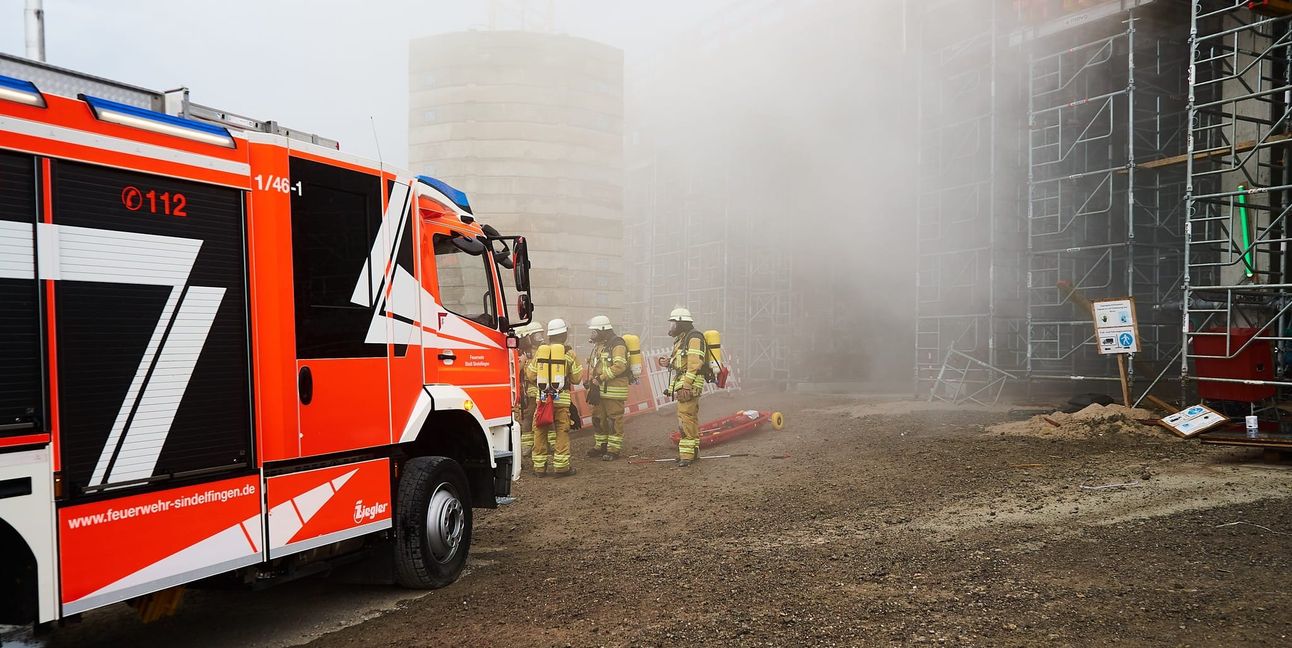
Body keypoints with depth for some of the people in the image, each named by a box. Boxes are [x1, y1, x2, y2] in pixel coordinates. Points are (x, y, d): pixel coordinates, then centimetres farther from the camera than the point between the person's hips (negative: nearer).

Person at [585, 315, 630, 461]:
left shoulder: (617, 344, -13)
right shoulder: (599, 345, 17)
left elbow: (619, 366, -24)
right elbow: (593, 365, 25)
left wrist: (601, 378, -23)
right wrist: (591, 380, 8)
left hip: (614, 390, -9)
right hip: (600, 389, 9)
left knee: (614, 419, -4)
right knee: (598, 418, 15)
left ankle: (614, 449, 1)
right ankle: (600, 445, 27)